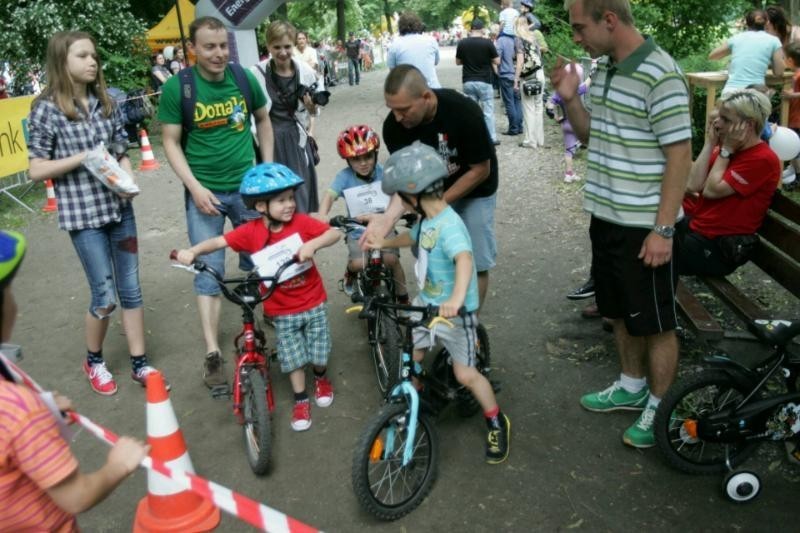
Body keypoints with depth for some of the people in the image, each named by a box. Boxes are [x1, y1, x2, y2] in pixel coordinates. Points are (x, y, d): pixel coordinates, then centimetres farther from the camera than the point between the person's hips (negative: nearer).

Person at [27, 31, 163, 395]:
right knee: (105, 296, 0)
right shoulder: (46, 109, -7)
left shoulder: (106, 103, 7)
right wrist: (84, 157, -17)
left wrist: (129, 181, -7)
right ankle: (93, 361, 27)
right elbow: (36, 170, -7)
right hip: (82, 213, -5)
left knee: (131, 289, 9)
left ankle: (139, 364, 22)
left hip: (119, 207, 5)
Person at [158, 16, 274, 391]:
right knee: (209, 272, -2)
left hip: (249, 186, 3)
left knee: (257, 262, 13)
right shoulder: (176, 88, -10)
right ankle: (212, 353, 5)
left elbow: (263, 121, 12)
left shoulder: (244, 78, -2)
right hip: (204, 191, -3)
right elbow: (171, 143, -6)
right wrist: (196, 187, -16)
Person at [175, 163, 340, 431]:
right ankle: (300, 400, 27)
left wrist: (313, 244, -39)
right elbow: (219, 241, -15)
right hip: (282, 310, 0)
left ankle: (321, 378, 45)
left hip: (314, 303, 0)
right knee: (292, 357, 7)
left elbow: (334, 233, -21)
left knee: (318, 352, 13)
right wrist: (192, 251, -31)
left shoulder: (301, 221, -14)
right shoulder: (251, 232, -14)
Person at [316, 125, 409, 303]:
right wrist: (322, 216, -42)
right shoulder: (345, 176, -11)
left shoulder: (383, 172, -7)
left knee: (391, 259, -20)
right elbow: (330, 195, -23)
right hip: (357, 232, 0)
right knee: (358, 264, -21)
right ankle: (350, 272, 20)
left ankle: (403, 300, 3)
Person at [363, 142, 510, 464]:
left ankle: (497, 423, 25)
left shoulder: (449, 226, -29)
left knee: (465, 374, 3)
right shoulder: (427, 219, -1)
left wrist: (457, 299, -63)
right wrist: (384, 243, 26)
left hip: (454, 312, -8)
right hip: (426, 302, 8)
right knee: (411, 359, 11)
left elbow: (464, 259, -48)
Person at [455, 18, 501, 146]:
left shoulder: (462, 43, -2)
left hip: (468, 82, 2)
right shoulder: (487, 43, -9)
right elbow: (497, 61, -3)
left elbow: (458, 62, 9)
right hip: (484, 81, -2)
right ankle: (492, 138, 9)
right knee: (488, 111, 5)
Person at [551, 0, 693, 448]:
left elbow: (680, 156, -19)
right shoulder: (604, 68, 7)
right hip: (606, 217, 8)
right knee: (621, 311, 21)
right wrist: (571, 98, -2)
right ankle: (632, 386, 40)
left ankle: (659, 410, 25)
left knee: (655, 323, 7)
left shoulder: (661, 75, -19)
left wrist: (663, 229, -19)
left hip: (645, 226, -8)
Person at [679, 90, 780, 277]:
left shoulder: (763, 159, -15)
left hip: (715, 246, -8)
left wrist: (725, 149, -12)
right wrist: (710, 143, -3)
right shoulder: (729, 147, 10)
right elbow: (693, 186, -2)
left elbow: (712, 190, -20)